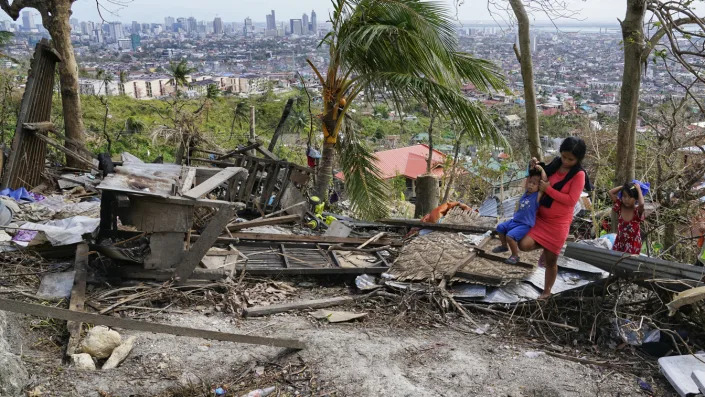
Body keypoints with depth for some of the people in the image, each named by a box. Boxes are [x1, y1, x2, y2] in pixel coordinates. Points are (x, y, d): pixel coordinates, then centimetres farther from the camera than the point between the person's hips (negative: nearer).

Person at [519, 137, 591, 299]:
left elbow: (571, 200, -20)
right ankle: (546, 247, 15)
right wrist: (535, 168, -2)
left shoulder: (579, 175, -14)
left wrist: (548, 189, -22)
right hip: (540, 216, 4)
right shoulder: (555, 165, 1)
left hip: (559, 222, -4)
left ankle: (546, 292, 31)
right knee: (524, 245, -18)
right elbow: (538, 182, 18)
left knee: (551, 261, 8)